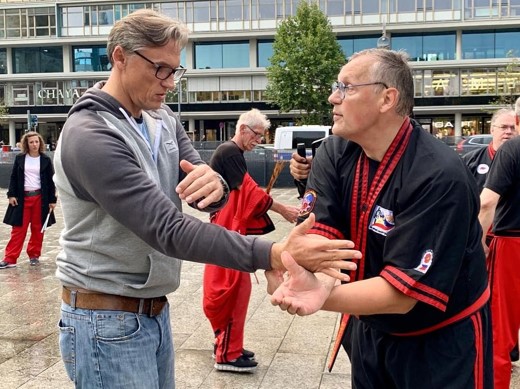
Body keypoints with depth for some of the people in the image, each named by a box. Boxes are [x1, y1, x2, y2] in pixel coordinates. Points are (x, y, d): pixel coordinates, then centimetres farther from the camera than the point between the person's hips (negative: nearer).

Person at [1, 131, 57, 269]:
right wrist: (11, 194, -3)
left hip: (40, 198, 0)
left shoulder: (45, 160, 1)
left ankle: (34, 255, 20)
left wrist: (52, 200, -1)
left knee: (37, 229, 7)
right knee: (18, 229, 0)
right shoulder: (19, 158, 4)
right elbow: (13, 178, 7)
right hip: (22, 198, 0)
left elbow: (50, 181, 2)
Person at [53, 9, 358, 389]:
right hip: (107, 321, -7)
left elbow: (212, 198, -3)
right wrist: (273, 254, -35)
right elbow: (168, 230, -29)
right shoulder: (90, 136, -22)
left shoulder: (163, 119, 4)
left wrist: (215, 185, -28)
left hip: (156, 310, 7)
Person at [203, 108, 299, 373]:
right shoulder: (229, 152, -15)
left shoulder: (232, 153, 16)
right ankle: (227, 354, 3)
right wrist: (283, 210, -12)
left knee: (228, 286, 15)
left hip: (230, 230, 10)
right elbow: (250, 192, -18)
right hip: (227, 232, -10)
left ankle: (225, 343, 27)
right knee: (234, 287, -6)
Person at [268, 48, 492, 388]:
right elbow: (316, 231, -20)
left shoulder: (440, 177, -29)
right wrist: (313, 281, -42)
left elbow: (402, 292, -29)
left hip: (442, 344, -5)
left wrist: (321, 296, -43)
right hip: (368, 329, 6)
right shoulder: (334, 154, -10)